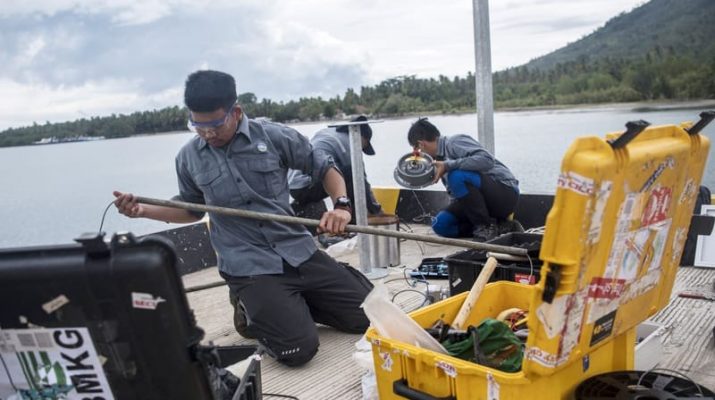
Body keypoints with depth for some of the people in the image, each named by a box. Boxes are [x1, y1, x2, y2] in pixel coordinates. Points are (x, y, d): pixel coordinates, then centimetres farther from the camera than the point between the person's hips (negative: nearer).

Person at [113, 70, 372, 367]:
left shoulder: (274, 136, -4)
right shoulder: (189, 158, 4)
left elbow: (324, 168, 8)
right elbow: (193, 209, 20)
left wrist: (341, 205, -9)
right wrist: (142, 210, 5)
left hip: (299, 252, 2)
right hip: (249, 268, -1)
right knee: (298, 349, -21)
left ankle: (296, 303, 20)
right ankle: (250, 312, 10)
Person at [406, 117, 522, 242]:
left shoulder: (455, 142, -13)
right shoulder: (441, 156, 12)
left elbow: (486, 160, -30)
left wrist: (448, 165, -27)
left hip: (505, 192, -9)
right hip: (485, 199, 9)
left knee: (457, 176, -31)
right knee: (440, 224, -5)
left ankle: (486, 226, -14)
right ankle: (500, 227, 0)